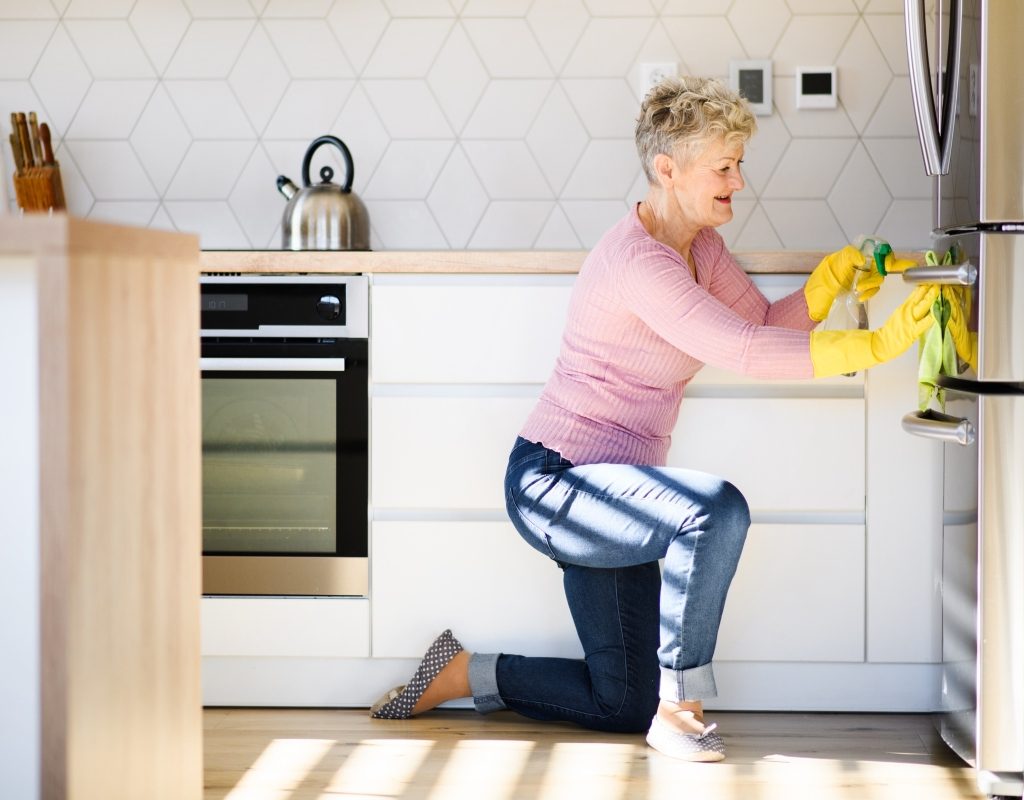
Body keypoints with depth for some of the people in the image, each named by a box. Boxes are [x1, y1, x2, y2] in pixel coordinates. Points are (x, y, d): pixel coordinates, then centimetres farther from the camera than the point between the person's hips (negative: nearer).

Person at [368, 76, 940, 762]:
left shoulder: (699, 245, 7)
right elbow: (745, 352, -32)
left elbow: (770, 323, 5)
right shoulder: (637, 260, -24)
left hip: (600, 489, 10)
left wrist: (834, 276, -11)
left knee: (625, 705, 12)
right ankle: (679, 705, -19)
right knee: (717, 510, -36)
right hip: (552, 481, -10)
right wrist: (876, 345, -33)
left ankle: (463, 675, 28)